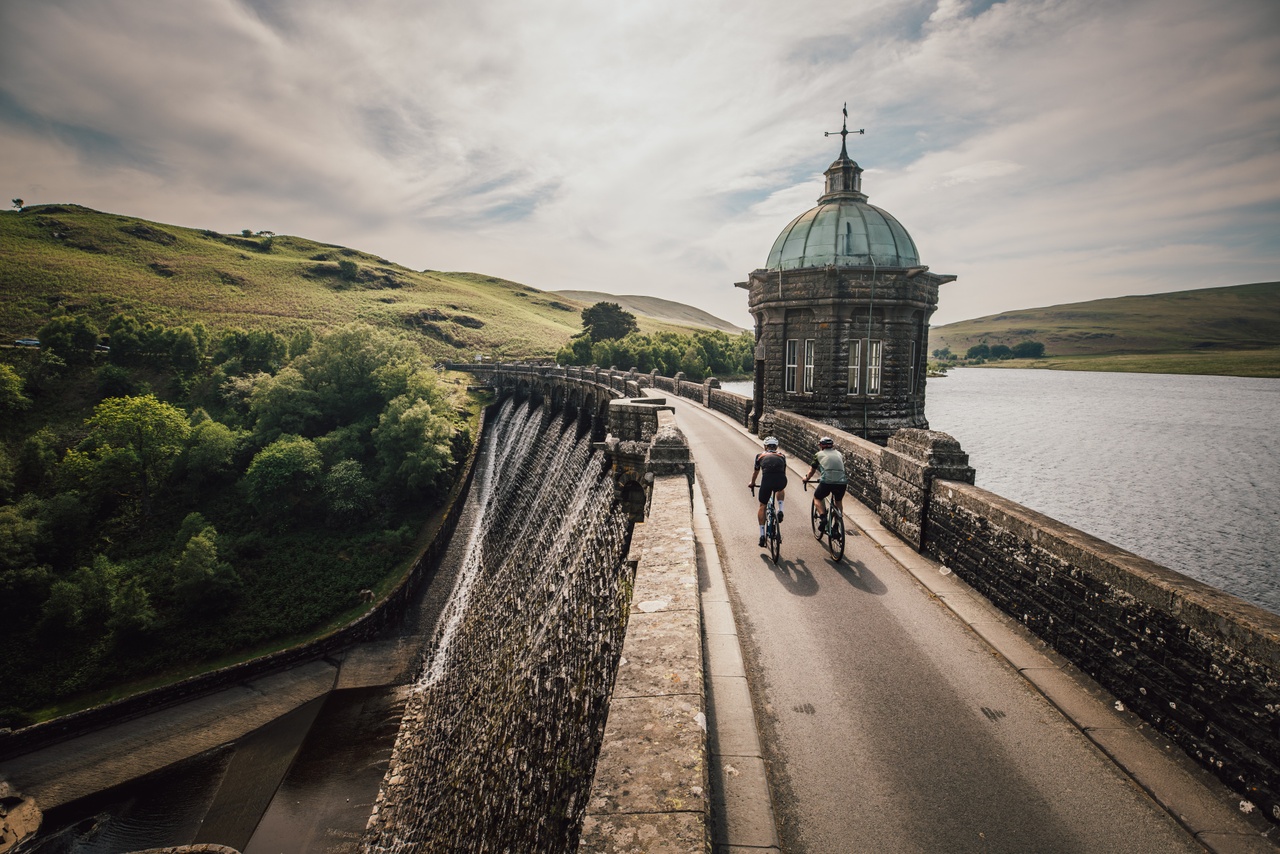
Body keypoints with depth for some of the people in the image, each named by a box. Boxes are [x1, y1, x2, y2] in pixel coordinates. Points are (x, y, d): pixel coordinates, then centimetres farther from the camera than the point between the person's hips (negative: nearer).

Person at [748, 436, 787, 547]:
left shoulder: (760, 455, 27)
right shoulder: (782, 455, 30)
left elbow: (755, 472, 43)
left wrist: (752, 483, 62)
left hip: (767, 480, -1)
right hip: (781, 480, 1)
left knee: (762, 506, 18)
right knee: (781, 490, 39)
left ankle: (762, 535, 13)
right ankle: (780, 511, 20)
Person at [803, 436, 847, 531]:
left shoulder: (819, 455, 15)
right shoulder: (839, 454, 23)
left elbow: (811, 471, 27)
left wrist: (806, 479, 46)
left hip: (826, 482, -3)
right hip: (842, 482, 3)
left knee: (817, 498, 22)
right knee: (839, 501, 30)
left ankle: (823, 517, 0)